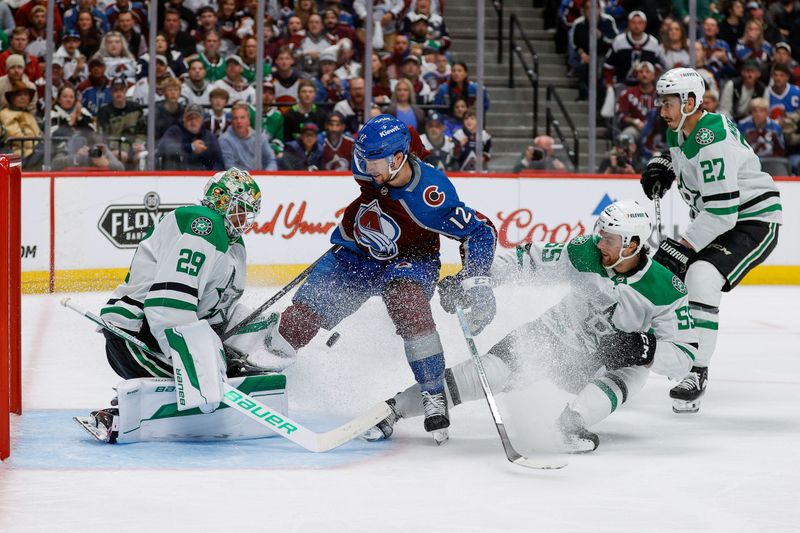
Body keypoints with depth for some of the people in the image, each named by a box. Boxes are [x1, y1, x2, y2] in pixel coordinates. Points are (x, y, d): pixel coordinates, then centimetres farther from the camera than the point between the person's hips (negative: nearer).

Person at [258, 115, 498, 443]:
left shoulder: (430, 195, -34)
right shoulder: (371, 167, -19)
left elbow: (479, 231, -26)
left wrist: (475, 281, -35)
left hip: (409, 260, -5)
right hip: (356, 253, 5)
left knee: (408, 305, -36)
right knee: (301, 318, -2)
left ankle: (434, 395, -27)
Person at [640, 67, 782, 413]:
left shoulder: (713, 142, -29)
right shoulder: (680, 129, 1)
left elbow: (722, 212, -32)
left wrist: (682, 248, -31)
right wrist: (661, 166, 5)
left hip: (754, 221, -11)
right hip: (717, 220, 11)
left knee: (701, 275, -29)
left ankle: (698, 373, -26)